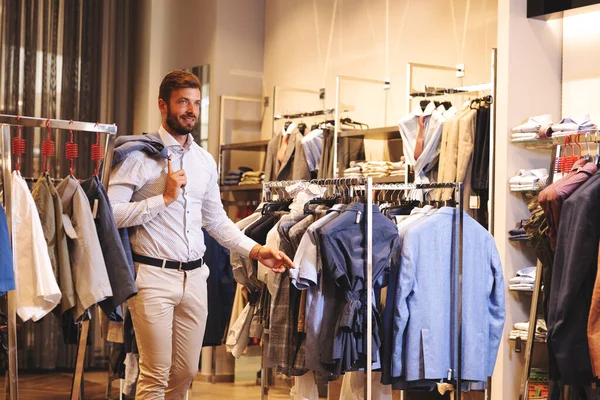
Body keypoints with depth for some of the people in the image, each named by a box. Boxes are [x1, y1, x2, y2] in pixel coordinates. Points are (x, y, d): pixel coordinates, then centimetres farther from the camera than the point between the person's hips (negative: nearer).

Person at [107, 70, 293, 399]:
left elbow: (216, 220, 17)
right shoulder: (140, 155, -7)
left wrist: (256, 250, 6)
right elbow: (112, 212, -15)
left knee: (186, 371, 13)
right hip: (154, 275, -6)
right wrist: (165, 198, -17)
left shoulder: (205, 160, 11)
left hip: (194, 276, 6)